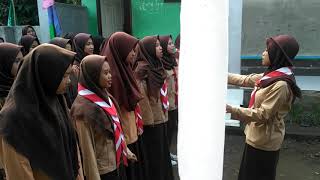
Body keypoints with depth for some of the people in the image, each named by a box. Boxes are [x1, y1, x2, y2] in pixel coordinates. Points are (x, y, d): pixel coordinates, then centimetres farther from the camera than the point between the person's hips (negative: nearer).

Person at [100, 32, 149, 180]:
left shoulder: (124, 68, 5)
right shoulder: (113, 74, -24)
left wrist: (138, 124, 13)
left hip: (132, 130, 9)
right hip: (122, 135, -9)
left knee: (137, 166, 21)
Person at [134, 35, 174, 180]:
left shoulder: (156, 65, 8)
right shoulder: (141, 68, -18)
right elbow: (141, 96, -19)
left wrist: (162, 112, 16)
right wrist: (148, 118, -16)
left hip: (159, 116, 8)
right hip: (151, 119, -8)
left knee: (162, 150, 19)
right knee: (155, 154, 6)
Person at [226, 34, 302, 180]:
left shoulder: (281, 84, -25)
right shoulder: (272, 75, 3)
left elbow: (263, 114, -25)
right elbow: (246, 80, 10)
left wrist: (232, 110, -28)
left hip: (264, 140, -8)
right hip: (258, 136, 8)